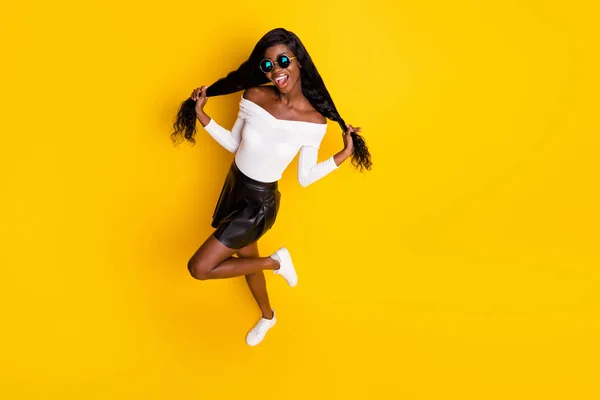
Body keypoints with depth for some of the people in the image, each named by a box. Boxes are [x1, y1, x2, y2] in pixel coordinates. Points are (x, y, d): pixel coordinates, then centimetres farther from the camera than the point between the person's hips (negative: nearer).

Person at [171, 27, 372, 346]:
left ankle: (276, 262, 10)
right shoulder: (253, 97, -12)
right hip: (233, 187, 5)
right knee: (246, 259, 24)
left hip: (259, 202, -5)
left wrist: (341, 156, -18)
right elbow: (234, 144, 3)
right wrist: (202, 116, -8)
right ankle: (267, 316, 53)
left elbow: (305, 178, -10)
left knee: (199, 268, -9)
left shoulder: (314, 121, -21)